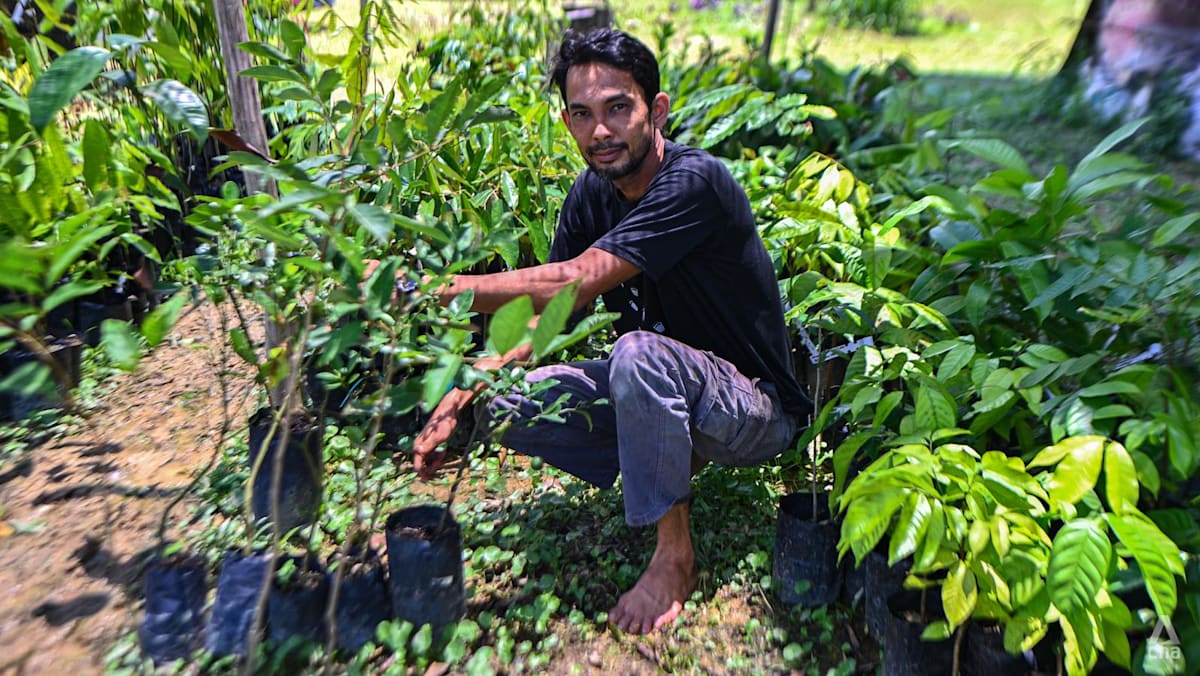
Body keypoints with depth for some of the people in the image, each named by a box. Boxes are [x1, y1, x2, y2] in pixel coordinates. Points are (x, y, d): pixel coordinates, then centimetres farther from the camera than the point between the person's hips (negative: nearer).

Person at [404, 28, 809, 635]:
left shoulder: (695, 181, -24)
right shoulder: (592, 193, 0)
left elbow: (576, 283, -33)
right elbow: (541, 314, -4)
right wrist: (461, 396, -17)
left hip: (757, 409, -6)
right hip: (662, 389, 7)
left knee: (638, 352, -38)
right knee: (503, 406, -7)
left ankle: (674, 557, -17)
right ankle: (670, 462, 7)